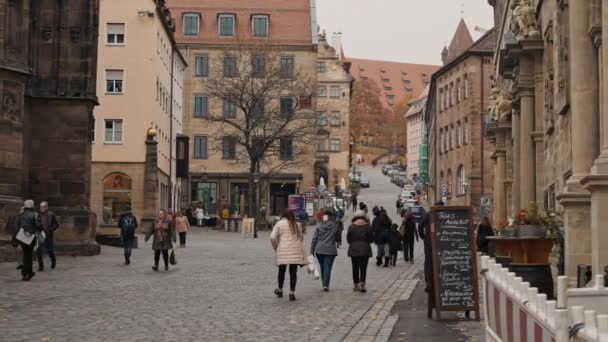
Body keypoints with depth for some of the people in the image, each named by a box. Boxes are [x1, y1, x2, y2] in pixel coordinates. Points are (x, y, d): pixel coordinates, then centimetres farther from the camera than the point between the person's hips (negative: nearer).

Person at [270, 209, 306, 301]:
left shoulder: (279, 223, 2)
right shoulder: (297, 225, 12)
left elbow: (272, 237, -7)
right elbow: (301, 238, 14)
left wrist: (275, 247, 8)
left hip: (283, 251, -2)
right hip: (295, 251, 2)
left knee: (282, 270, 15)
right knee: (293, 272, 3)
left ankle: (280, 290, 26)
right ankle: (292, 293, 0)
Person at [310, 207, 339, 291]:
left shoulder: (319, 226, 1)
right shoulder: (334, 226, -6)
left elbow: (314, 239, 1)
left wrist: (312, 250, 7)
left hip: (319, 250, 3)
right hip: (330, 250, -2)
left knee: (322, 268, 15)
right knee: (327, 268, -4)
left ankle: (324, 284, 19)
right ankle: (325, 285, -17)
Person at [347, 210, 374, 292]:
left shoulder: (351, 226, -4)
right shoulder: (367, 226, -4)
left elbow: (348, 239, -2)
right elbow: (371, 239, 0)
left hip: (353, 250, 1)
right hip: (365, 250, -1)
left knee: (355, 268, 11)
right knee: (363, 268, -1)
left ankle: (356, 285, 16)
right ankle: (362, 284, -15)